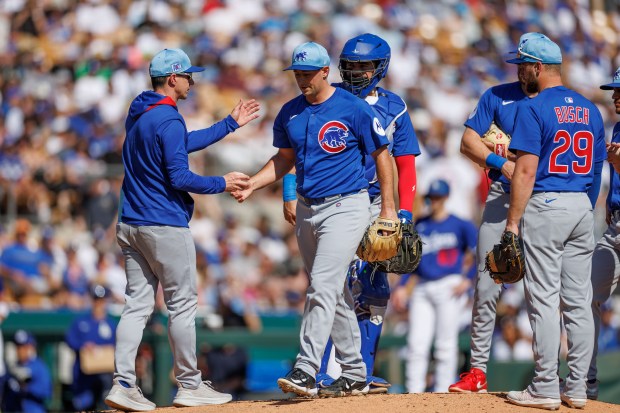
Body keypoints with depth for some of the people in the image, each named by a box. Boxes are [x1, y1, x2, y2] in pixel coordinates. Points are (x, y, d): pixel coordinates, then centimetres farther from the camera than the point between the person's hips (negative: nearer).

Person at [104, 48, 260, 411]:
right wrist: (223, 184, -7)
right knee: (182, 305, 1)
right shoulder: (168, 120, -15)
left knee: (138, 305, 6)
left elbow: (184, 143, 24)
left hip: (131, 227, 9)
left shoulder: (139, 115, 14)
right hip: (166, 226, -9)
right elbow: (179, 178, -19)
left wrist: (232, 123, 28)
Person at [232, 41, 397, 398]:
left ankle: (305, 372, -24)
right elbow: (284, 159, 18)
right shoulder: (290, 113, 7)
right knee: (335, 295, 12)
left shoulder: (353, 108, -10)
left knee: (323, 288, -18)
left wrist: (389, 209, -7)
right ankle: (355, 375, 21)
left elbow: (382, 155, -4)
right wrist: (251, 185, 2)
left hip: (346, 205, -7)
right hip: (307, 209, 7)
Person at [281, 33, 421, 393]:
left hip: (372, 206, 3)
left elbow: (405, 165, 7)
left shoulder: (393, 107, 8)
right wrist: (290, 195, -5)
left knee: (373, 292, 4)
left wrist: (405, 212, -3)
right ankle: (329, 374, -12)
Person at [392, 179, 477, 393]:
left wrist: (467, 279, -10)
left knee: (445, 344, -4)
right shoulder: (420, 226, 15)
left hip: (449, 288, -4)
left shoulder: (460, 225, 1)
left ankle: (442, 393, -1)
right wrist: (402, 286, 9)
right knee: (416, 343, -3)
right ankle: (413, 393, -3)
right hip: (422, 290, 4)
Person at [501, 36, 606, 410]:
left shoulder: (534, 109, -9)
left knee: (544, 300, -4)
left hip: (545, 207, -6)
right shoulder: (590, 110, 12)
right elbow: (597, 167, 15)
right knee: (578, 301, 8)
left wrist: (513, 222, -12)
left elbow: (526, 170, -14)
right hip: (582, 209, 7)